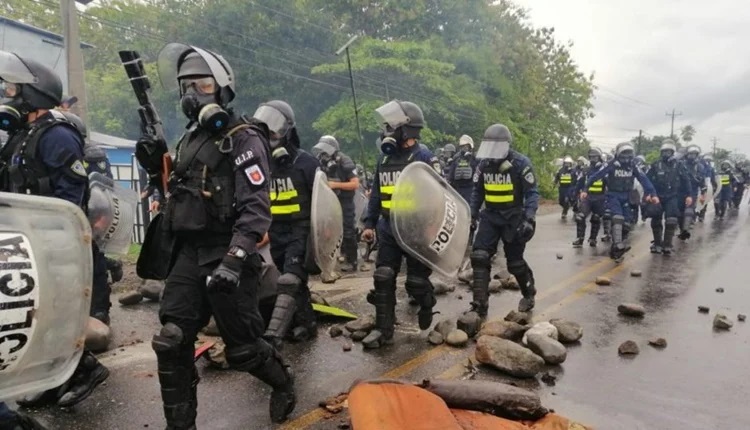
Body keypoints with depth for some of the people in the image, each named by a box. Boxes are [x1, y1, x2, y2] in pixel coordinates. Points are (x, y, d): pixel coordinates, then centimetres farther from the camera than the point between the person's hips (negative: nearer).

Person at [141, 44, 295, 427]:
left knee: (242, 348, 4)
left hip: (227, 255, -7)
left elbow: (256, 208, -18)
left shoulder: (244, 140, -8)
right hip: (189, 253, 7)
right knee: (170, 344, 0)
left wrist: (234, 259, -27)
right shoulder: (190, 138, 17)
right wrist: (158, 166, 8)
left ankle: (283, 383, 33)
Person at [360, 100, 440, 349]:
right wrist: (369, 224, 9)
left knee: (417, 282, 6)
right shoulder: (384, 159, 8)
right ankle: (383, 330, 11)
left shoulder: (424, 159, -11)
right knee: (383, 281, 2)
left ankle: (427, 308, 38)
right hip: (388, 231, 6)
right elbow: (375, 195, 15)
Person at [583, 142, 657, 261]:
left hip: (625, 198, 5)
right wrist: (585, 190, -16)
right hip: (613, 196, -5)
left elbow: (644, 180, -4)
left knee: (626, 223, 2)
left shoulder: (633, 166, -3)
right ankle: (618, 246, -31)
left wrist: (653, 194, -13)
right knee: (618, 218, -27)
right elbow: (595, 176, -12)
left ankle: (615, 250, 12)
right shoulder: (611, 165, -13)